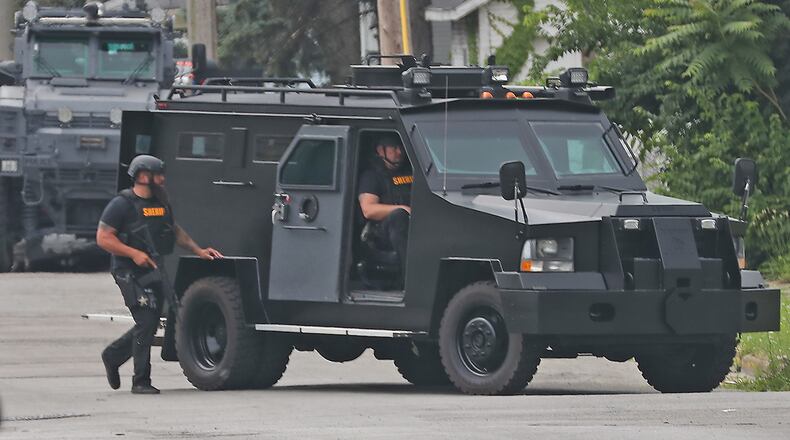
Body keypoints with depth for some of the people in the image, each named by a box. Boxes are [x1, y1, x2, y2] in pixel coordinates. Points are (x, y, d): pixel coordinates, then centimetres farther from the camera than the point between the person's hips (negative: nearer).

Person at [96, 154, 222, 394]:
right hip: (131, 273, -8)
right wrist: (134, 253, -19)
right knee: (146, 323, -14)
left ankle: (112, 356, 33)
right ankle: (141, 381, -9)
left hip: (154, 273, 8)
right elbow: (103, 238, -10)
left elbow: (175, 231, 30)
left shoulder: (161, 203, 18)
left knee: (150, 325, 10)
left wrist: (198, 251, 18)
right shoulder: (122, 204, -6)